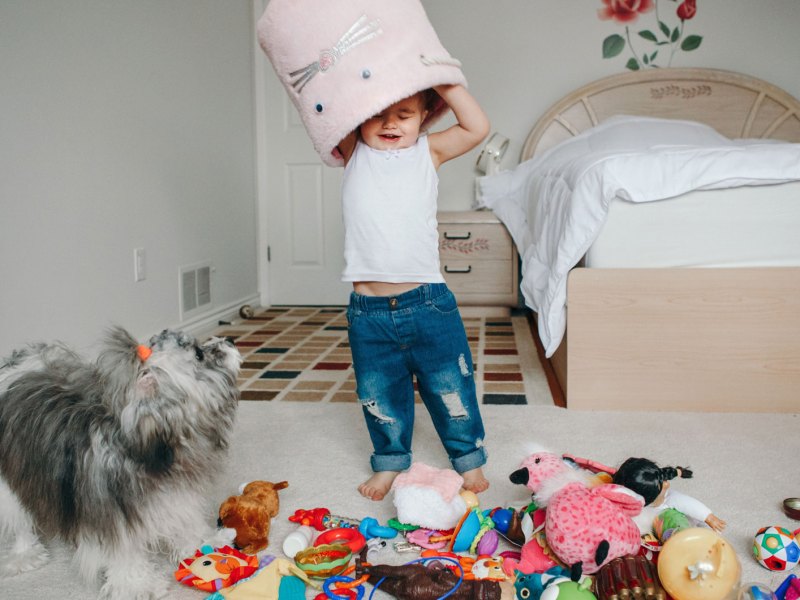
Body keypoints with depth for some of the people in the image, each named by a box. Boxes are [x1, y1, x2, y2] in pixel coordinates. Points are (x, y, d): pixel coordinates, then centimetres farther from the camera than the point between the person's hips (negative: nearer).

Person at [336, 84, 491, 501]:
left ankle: (468, 458, 31)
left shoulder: (429, 151, 4)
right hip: (369, 310, 1)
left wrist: (443, 82, -7)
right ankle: (390, 462, 37)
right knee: (380, 394, 15)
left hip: (428, 302, -1)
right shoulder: (353, 153, 6)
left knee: (451, 387, 10)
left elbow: (477, 127, -6)